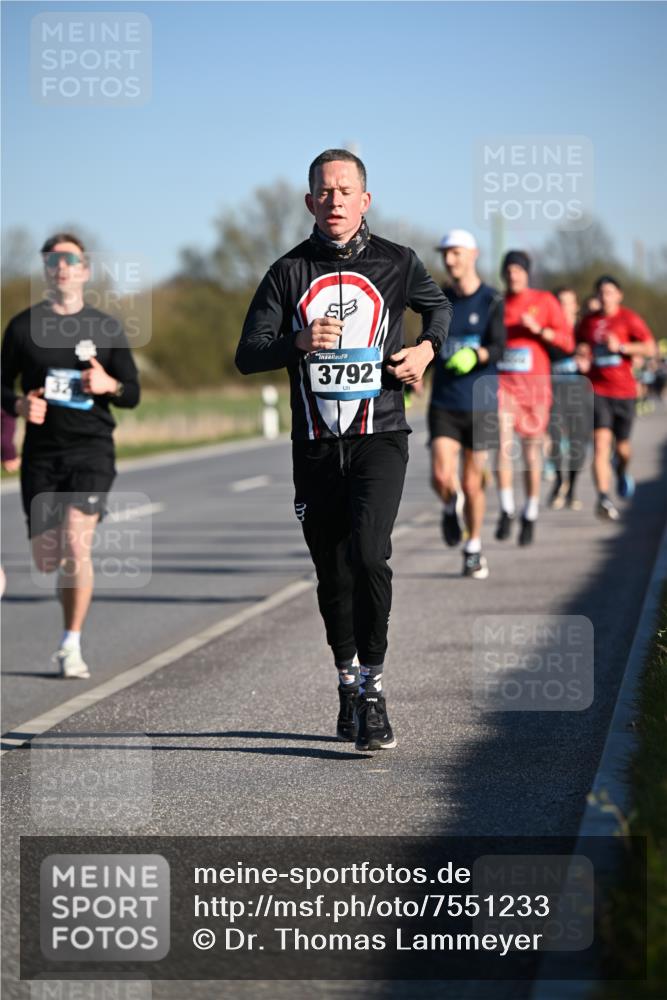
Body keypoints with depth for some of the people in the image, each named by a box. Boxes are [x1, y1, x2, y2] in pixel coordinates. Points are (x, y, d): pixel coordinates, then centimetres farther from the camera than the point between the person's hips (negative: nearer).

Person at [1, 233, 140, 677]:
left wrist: (109, 385, -13)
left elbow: (132, 394, 10)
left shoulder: (106, 327, 6)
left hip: (92, 447, -1)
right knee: (47, 559, 2)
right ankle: (72, 580, 40)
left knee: (77, 544, -17)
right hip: (42, 452, 2)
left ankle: (72, 646, -7)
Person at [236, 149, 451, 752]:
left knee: (368, 554, -21)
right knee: (332, 574, 9)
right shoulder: (289, 272, 4)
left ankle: (372, 687, -13)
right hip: (315, 447, 2)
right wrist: (300, 342, -19)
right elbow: (247, 355, 0)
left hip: (380, 438, -2)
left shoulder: (396, 264, 4)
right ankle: (348, 685, 27)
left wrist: (427, 348, 4)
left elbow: (440, 307, 25)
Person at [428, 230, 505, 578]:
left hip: (480, 404, -2)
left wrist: (476, 355, -36)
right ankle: (451, 507, 19)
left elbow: (498, 348, -17)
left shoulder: (492, 301, -5)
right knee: (441, 477, -16)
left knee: (472, 484, 5)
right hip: (443, 405, 2)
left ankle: (473, 550, 25)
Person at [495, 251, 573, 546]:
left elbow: (567, 343, -3)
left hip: (535, 382, -1)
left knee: (531, 451, 5)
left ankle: (530, 517, 19)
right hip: (502, 381, 1)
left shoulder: (545, 301, 3)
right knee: (503, 442, -20)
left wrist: (538, 329, -16)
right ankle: (506, 510, -16)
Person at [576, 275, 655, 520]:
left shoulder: (629, 319, -1)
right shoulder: (588, 322, 9)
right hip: (597, 390, 1)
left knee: (622, 445, 11)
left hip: (624, 391, 0)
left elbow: (650, 349, -7)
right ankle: (603, 498, -23)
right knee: (601, 443, -16)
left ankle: (622, 472, 47)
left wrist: (621, 347, -18)